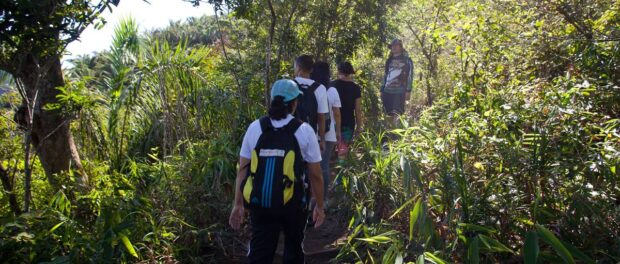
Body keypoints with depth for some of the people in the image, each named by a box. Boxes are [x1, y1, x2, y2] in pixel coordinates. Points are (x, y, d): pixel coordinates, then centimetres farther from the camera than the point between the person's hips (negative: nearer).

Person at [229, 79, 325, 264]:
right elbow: (315, 175, -5)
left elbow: (242, 169, 0)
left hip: (259, 204, 1)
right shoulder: (304, 131, -7)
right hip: (292, 204, -1)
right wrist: (320, 206, 7)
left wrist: (238, 204, 8)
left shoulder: (255, 128, -2)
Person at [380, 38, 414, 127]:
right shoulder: (389, 61, 20)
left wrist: (408, 91, -10)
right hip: (388, 91, 5)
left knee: (395, 114, -14)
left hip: (399, 91, -5)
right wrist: (382, 90, 17)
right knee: (390, 115, 4)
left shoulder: (407, 60, 5)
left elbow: (410, 76, -2)